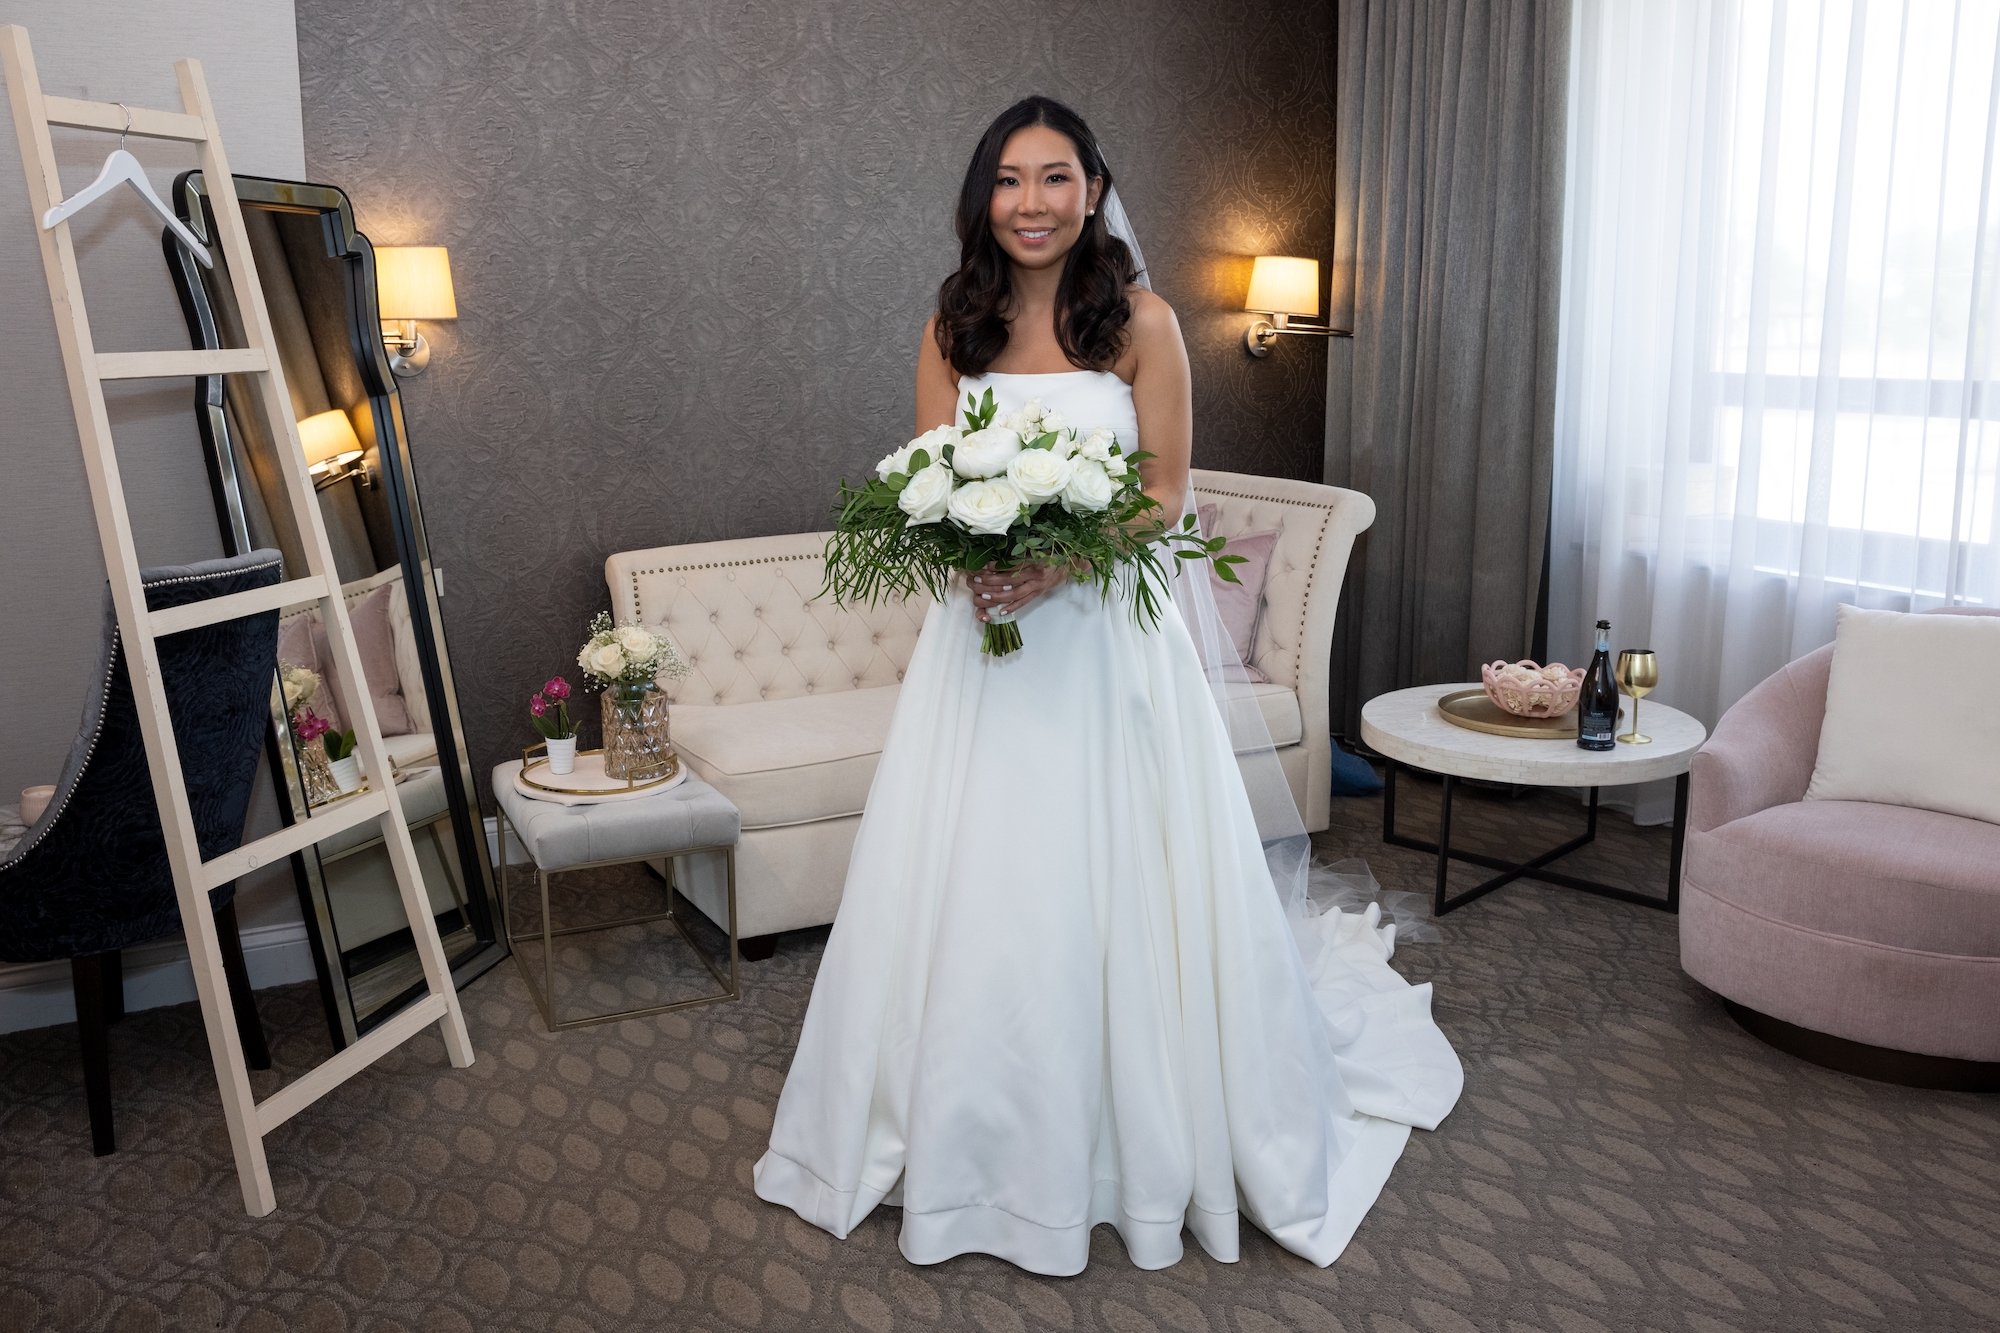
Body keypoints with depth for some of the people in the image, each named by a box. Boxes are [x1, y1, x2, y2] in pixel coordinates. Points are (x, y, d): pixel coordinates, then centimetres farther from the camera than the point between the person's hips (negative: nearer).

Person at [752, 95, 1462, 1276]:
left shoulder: (1142, 322, -3)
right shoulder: (954, 327, 7)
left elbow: (1168, 492, -4)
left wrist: (1062, 560, -21)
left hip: (1106, 633, -3)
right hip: (981, 634, 3)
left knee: (1118, 889, 3)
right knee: (973, 892, 8)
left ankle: (1145, 1144, 25)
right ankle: (972, 1143, 28)